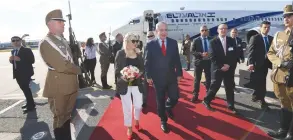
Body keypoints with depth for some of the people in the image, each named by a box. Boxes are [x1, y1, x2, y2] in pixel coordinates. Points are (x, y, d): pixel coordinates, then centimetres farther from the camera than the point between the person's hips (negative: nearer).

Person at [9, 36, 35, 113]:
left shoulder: (27, 50, -11)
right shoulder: (13, 51, 12)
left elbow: (32, 61, -20)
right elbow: (14, 62, 18)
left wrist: (20, 59, -27)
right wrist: (11, 60, -5)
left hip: (25, 73, -8)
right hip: (17, 73, 8)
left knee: (26, 88, -8)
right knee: (24, 88, 17)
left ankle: (31, 105, 2)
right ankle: (29, 103, 31)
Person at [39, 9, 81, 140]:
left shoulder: (63, 40, 12)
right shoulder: (45, 43, -14)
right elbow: (61, 66, -22)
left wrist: (75, 70, -1)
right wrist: (78, 70, -7)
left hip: (71, 84, 8)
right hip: (59, 86, -8)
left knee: (67, 115, 21)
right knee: (60, 117, 8)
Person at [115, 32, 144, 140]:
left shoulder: (138, 55, 4)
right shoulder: (120, 53, -7)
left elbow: (143, 69, 8)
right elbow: (117, 70, -9)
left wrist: (140, 73, -15)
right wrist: (123, 77, -27)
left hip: (137, 84, 3)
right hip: (125, 85, -3)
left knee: (138, 105, 11)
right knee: (127, 108, 7)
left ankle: (136, 121, 43)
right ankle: (129, 128, 29)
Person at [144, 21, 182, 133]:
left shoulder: (173, 43, 2)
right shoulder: (150, 44, -5)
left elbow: (177, 59, 5)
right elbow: (147, 62, -3)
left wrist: (179, 73, 3)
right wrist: (148, 76, -6)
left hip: (171, 77, 2)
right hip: (158, 78, -2)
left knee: (175, 97, 6)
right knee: (160, 101, 10)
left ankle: (168, 107, 42)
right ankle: (163, 120, 31)